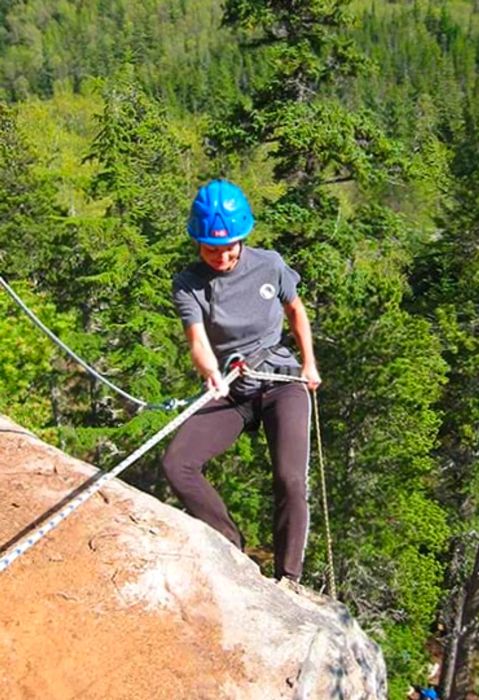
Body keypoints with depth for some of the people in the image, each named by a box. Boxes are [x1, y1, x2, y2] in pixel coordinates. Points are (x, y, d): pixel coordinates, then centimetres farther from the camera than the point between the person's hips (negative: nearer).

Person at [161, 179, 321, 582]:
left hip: (283, 381, -1)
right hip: (231, 393, 1)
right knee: (176, 463, -20)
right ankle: (232, 550, -4)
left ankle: (288, 579, -2)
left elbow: (295, 310, 14)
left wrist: (309, 365, 11)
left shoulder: (269, 265, -4)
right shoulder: (188, 285, -7)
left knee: (290, 481, -20)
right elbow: (198, 340, -22)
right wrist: (212, 375, -44)